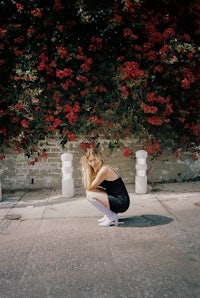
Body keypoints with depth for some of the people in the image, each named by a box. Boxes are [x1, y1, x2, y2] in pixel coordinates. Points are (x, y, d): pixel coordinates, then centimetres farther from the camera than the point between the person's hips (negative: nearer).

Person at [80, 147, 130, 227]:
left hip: (121, 202, -9)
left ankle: (112, 217, -2)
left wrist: (88, 169, -13)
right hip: (115, 199, 9)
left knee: (90, 195, -16)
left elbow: (89, 187, -16)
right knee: (89, 192, 9)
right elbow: (86, 186, 3)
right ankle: (108, 214, 14)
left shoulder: (104, 170, -20)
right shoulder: (97, 169, 7)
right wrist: (84, 168, -1)